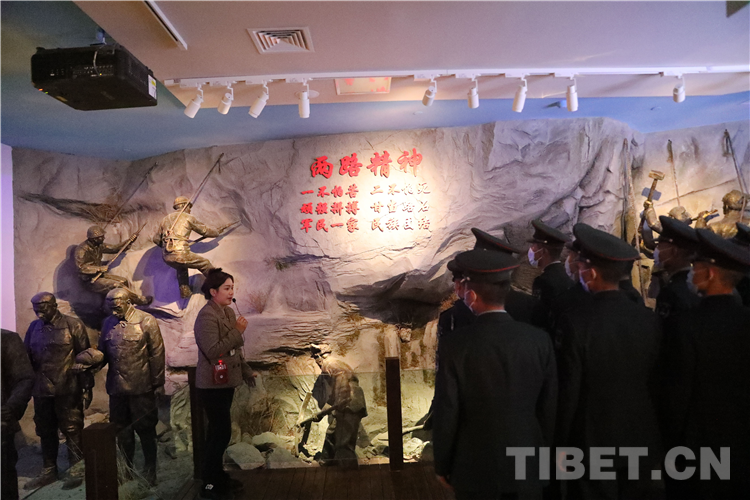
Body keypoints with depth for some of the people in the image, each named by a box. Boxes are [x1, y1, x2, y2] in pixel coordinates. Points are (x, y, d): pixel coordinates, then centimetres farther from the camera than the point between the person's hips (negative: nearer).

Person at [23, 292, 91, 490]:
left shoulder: (73, 325, -7)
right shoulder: (34, 327, 7)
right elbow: (26, 357, 12)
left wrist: (87, 386, -7)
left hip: (68, 390, -5)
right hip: (41, 391, 5)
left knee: (72, 431, 5)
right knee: (45, 432, 15)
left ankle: (76, 470, 18)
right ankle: (48, 471, 30)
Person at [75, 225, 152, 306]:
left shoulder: (98, 246, 4)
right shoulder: (82, 249, -20)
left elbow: (114, 248, 9)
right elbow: (81, 266, -27)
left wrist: (129, 241, -2)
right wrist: (99, 268, -31)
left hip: (100, 274, 9)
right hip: (91, 280, -9)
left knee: (125, 281, -2)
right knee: (117, 285, -20)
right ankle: (141, 300, -13)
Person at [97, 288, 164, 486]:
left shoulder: (146, 321, -8)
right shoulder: (108, 323, 6)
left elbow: (157, 354, -7)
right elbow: (103, 352, 11)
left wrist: (158, 384, -7)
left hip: (141, 388, -4)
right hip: (117, 387, 4)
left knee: (145, 429, 7)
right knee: (122, 431, 16)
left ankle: (149, 471, 22)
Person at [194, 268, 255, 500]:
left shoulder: (228, 312, 8)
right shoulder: (206, 316, -20)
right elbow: (213, 352, -27)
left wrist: (246, 371, 15)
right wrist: (237, 331, -26)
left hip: (225, 383, 9)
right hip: (213, 385, -9)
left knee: (218, 432, 18)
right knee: (221, 433, -2)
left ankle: (218, 476, 31)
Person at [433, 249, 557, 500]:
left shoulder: (455, 345, -18)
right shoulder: (539, 340, -10)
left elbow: (446, 413, -13)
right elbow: (550, 408, -2)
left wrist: (442, 466, 2)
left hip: (475, 469, -2)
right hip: (527, 467, 2)